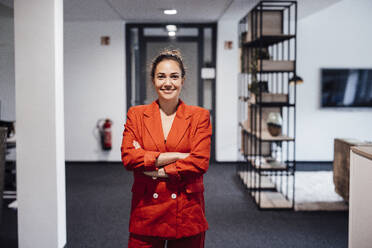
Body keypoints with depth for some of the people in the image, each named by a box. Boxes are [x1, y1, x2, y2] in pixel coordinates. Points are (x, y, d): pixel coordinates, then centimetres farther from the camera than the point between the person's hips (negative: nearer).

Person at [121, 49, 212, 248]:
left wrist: (159, 172, -12)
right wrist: (176, 156, -14)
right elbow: (128, 157, -9)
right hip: (146, 213, 1)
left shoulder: (199, 116, 1)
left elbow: (200, 162, -9)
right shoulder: (136, 114, 4)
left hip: (187, 214, 0)